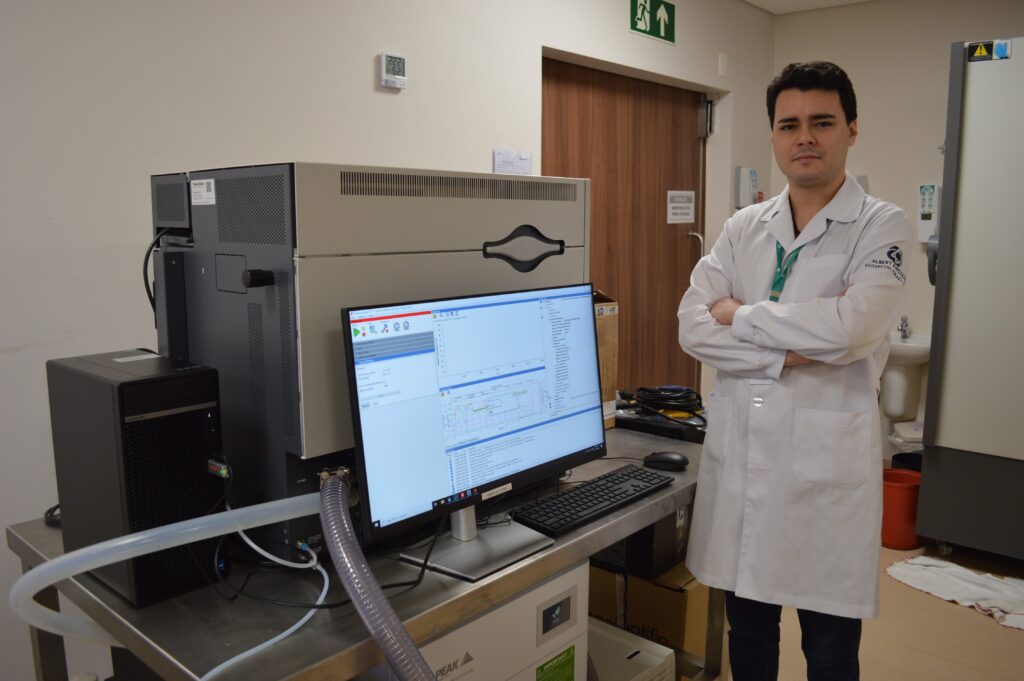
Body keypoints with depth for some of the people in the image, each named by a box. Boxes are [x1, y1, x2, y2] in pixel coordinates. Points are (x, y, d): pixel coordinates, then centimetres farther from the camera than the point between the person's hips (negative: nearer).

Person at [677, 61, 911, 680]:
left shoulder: (882, 227, -4)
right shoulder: (743, 229, 7)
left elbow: (849, 326, -21)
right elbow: (694, 326, -5)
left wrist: (739, 315, -9)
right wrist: (787, 355, -16)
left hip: (827, 461, -3)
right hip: (739, 455, 4)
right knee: (747, 631, 19)